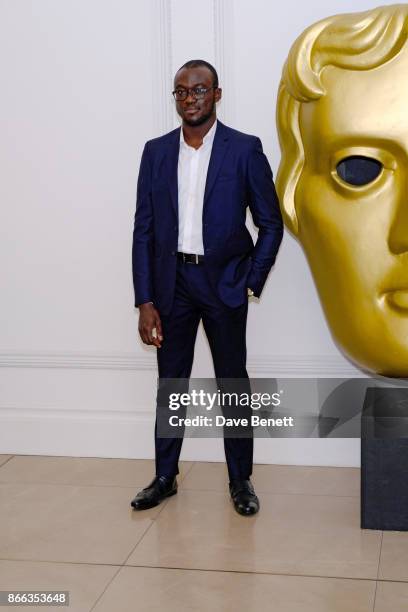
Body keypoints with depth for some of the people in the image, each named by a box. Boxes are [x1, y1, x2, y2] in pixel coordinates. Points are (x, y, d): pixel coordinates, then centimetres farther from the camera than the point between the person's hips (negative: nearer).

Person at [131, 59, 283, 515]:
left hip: (224, 283, -2)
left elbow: (271, 224, 0)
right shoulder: (155, 152, 3)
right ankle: (164, 477, 25)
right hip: (171, 282, 2)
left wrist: (252, 284, -4)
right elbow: (144, 230, 2)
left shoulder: (244, 149, -4)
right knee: (170, 383, 11)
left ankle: (240, 481, 21)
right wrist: (145, 302, -4)